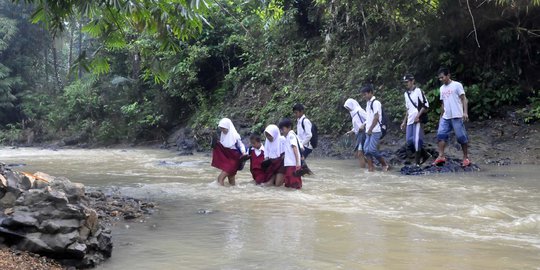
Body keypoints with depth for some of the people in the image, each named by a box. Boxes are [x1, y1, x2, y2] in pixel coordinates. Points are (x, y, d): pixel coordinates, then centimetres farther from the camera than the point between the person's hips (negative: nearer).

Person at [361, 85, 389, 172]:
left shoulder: (375, 103, -10)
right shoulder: (368, 103, 16)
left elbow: (376, 118, -15)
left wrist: (370, 129, -14)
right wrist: (365, 125, 11)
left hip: (375, 131, -8)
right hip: (369, 131, 8)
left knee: (372, 149, -11)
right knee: (366, 149, 0)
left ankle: (384, 164, 6)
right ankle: (371, 167, 3)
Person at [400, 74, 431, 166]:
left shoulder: (418, 91, -5)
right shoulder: (406, 94, 18)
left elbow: (426, 105, -10)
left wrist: (418, 115, -17)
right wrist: (404, 121, 20)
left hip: (418, 120, -8)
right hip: (410, 121, 8)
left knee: (416, 141, -11)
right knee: (409, 142, 3)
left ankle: (417, 162, -3)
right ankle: (425, 155, 20)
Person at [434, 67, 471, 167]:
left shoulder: (457, 85, -4)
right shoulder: (442, 88, 16)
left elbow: (464, 99, -8)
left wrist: (465, 112, -19)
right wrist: (441, 116, 21)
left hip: (457, 116, -6)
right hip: (445, 117, 6)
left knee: (461, 136, -3)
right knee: (441, 134, -6)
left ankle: (466, 158, 7)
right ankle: (441, 156, -8)